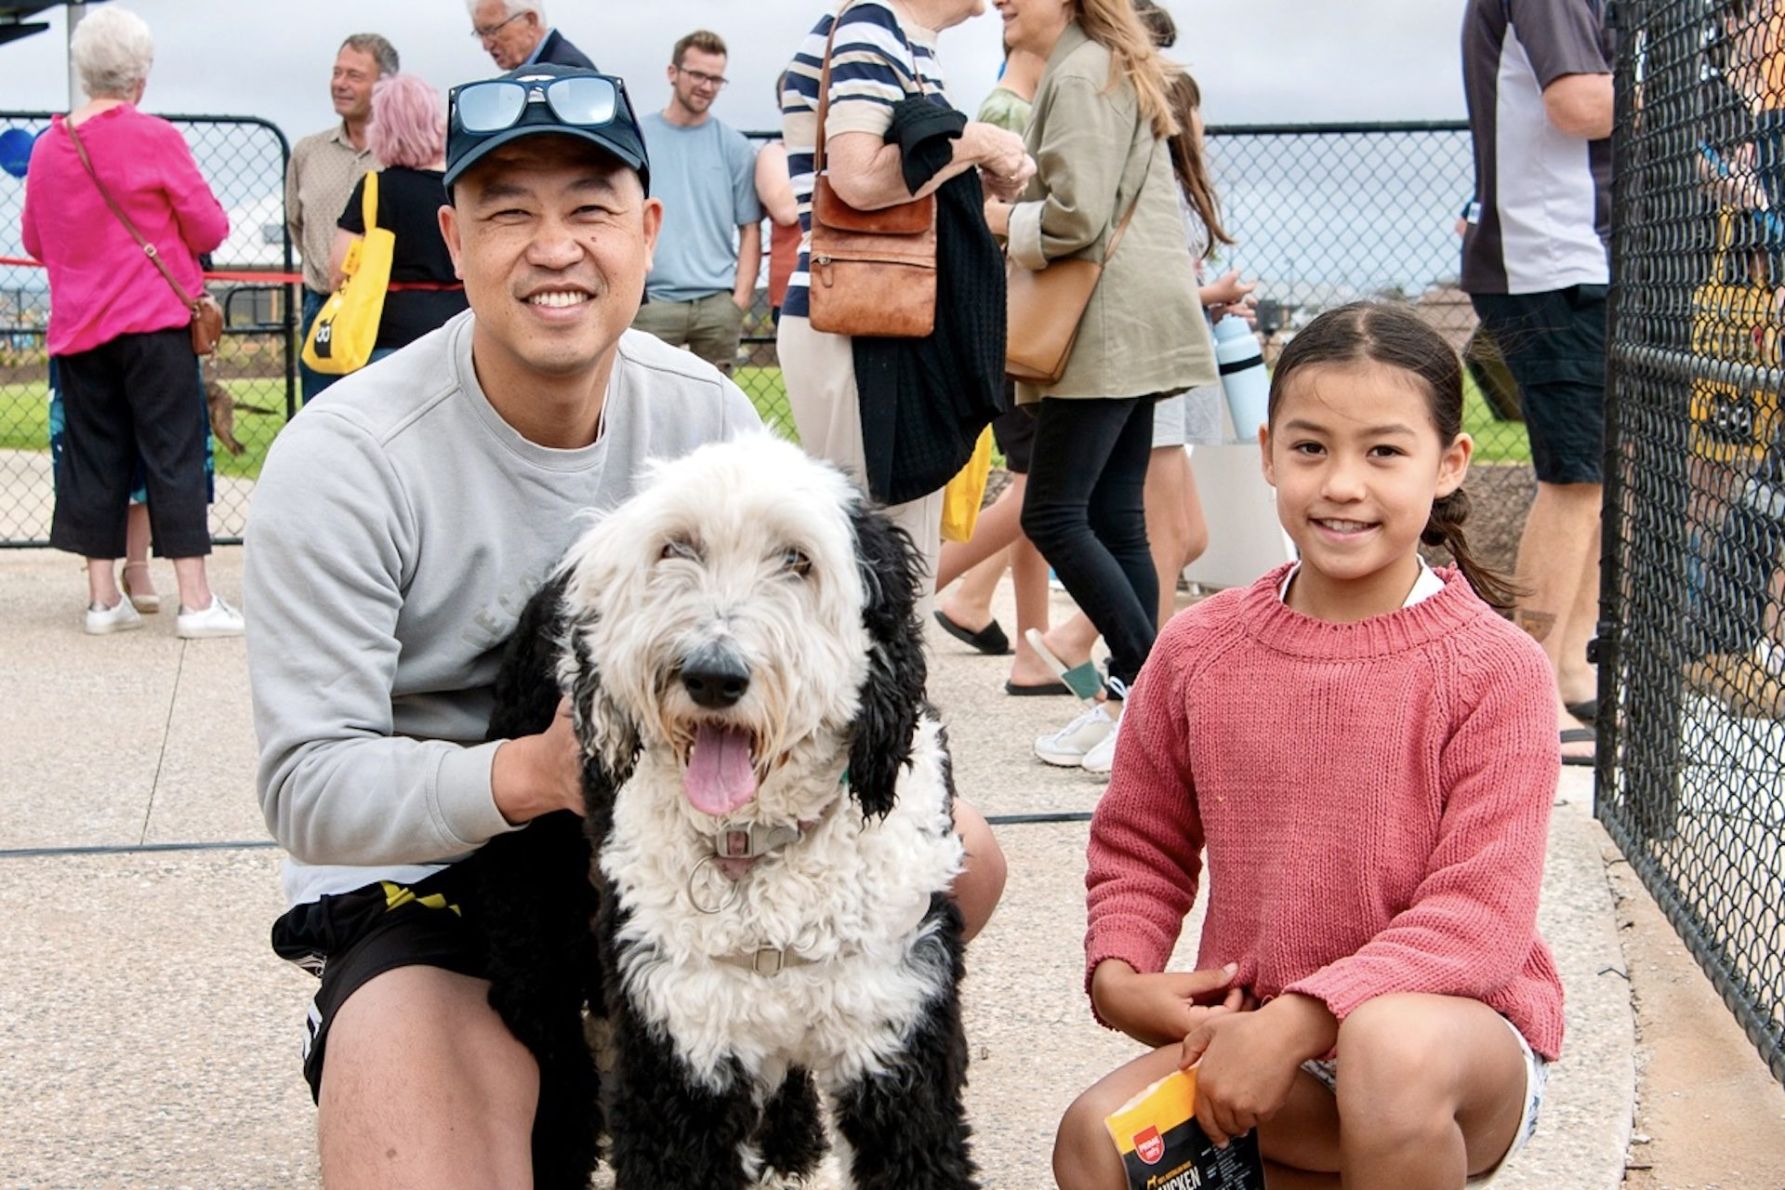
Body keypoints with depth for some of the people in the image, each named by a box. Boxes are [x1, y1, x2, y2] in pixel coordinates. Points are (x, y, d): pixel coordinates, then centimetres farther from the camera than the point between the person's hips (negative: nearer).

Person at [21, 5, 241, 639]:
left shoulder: (48, 146, 6)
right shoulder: (155, 137, -8)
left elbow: (34, 241, 16)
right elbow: (210, 228, -3)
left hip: (76, 325, 5)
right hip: (154, 322, -4)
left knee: (94, 456, 9)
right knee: (175, 453, -2)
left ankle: (103, 598, 12)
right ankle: (196, 601, -3)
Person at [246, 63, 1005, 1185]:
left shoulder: (709, 412, -5)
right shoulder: (342, 461, -19)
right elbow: (310, 787, -19)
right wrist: (530, 772, -36)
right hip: (427, 881, -5)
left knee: (960, 858, -9)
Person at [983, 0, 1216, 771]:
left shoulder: (1080, 74, -10)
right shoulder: (1112, 68, 22)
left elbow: (1075, 216, -18)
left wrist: (1000, 219, -2)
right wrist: (1013, 210, 11)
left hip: (1109, 331, -10)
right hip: (1129, 330, 10)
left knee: (1053, 516, -9)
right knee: (1114, 521, 8)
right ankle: (1129, 698, 10)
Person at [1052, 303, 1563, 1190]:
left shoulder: (1496, 671, -11)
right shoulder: (1200, 649, 1)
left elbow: (1480, 913, -17)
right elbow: (1140, 841, 13)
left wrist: (1299, 1018, -25)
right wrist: (1118, 975, -7)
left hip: (1457, 1028, -4)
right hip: (1254, 1031, 5)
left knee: (1391, 1044, -39)